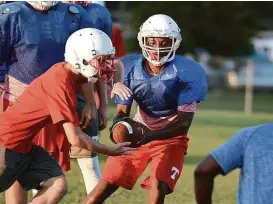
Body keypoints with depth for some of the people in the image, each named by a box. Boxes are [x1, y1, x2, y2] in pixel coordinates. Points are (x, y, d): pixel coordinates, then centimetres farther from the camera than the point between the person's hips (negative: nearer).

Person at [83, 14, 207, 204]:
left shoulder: (186, 72, -20)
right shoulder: (131, 68, -10)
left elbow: (184, 122, -22)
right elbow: (123, 112, -5)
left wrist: (149, 136, -36)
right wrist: (119, 126, -31)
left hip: (170, 138, -3)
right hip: (137, 134, 3)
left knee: (158, 189, -21)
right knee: (106, 185, -1)